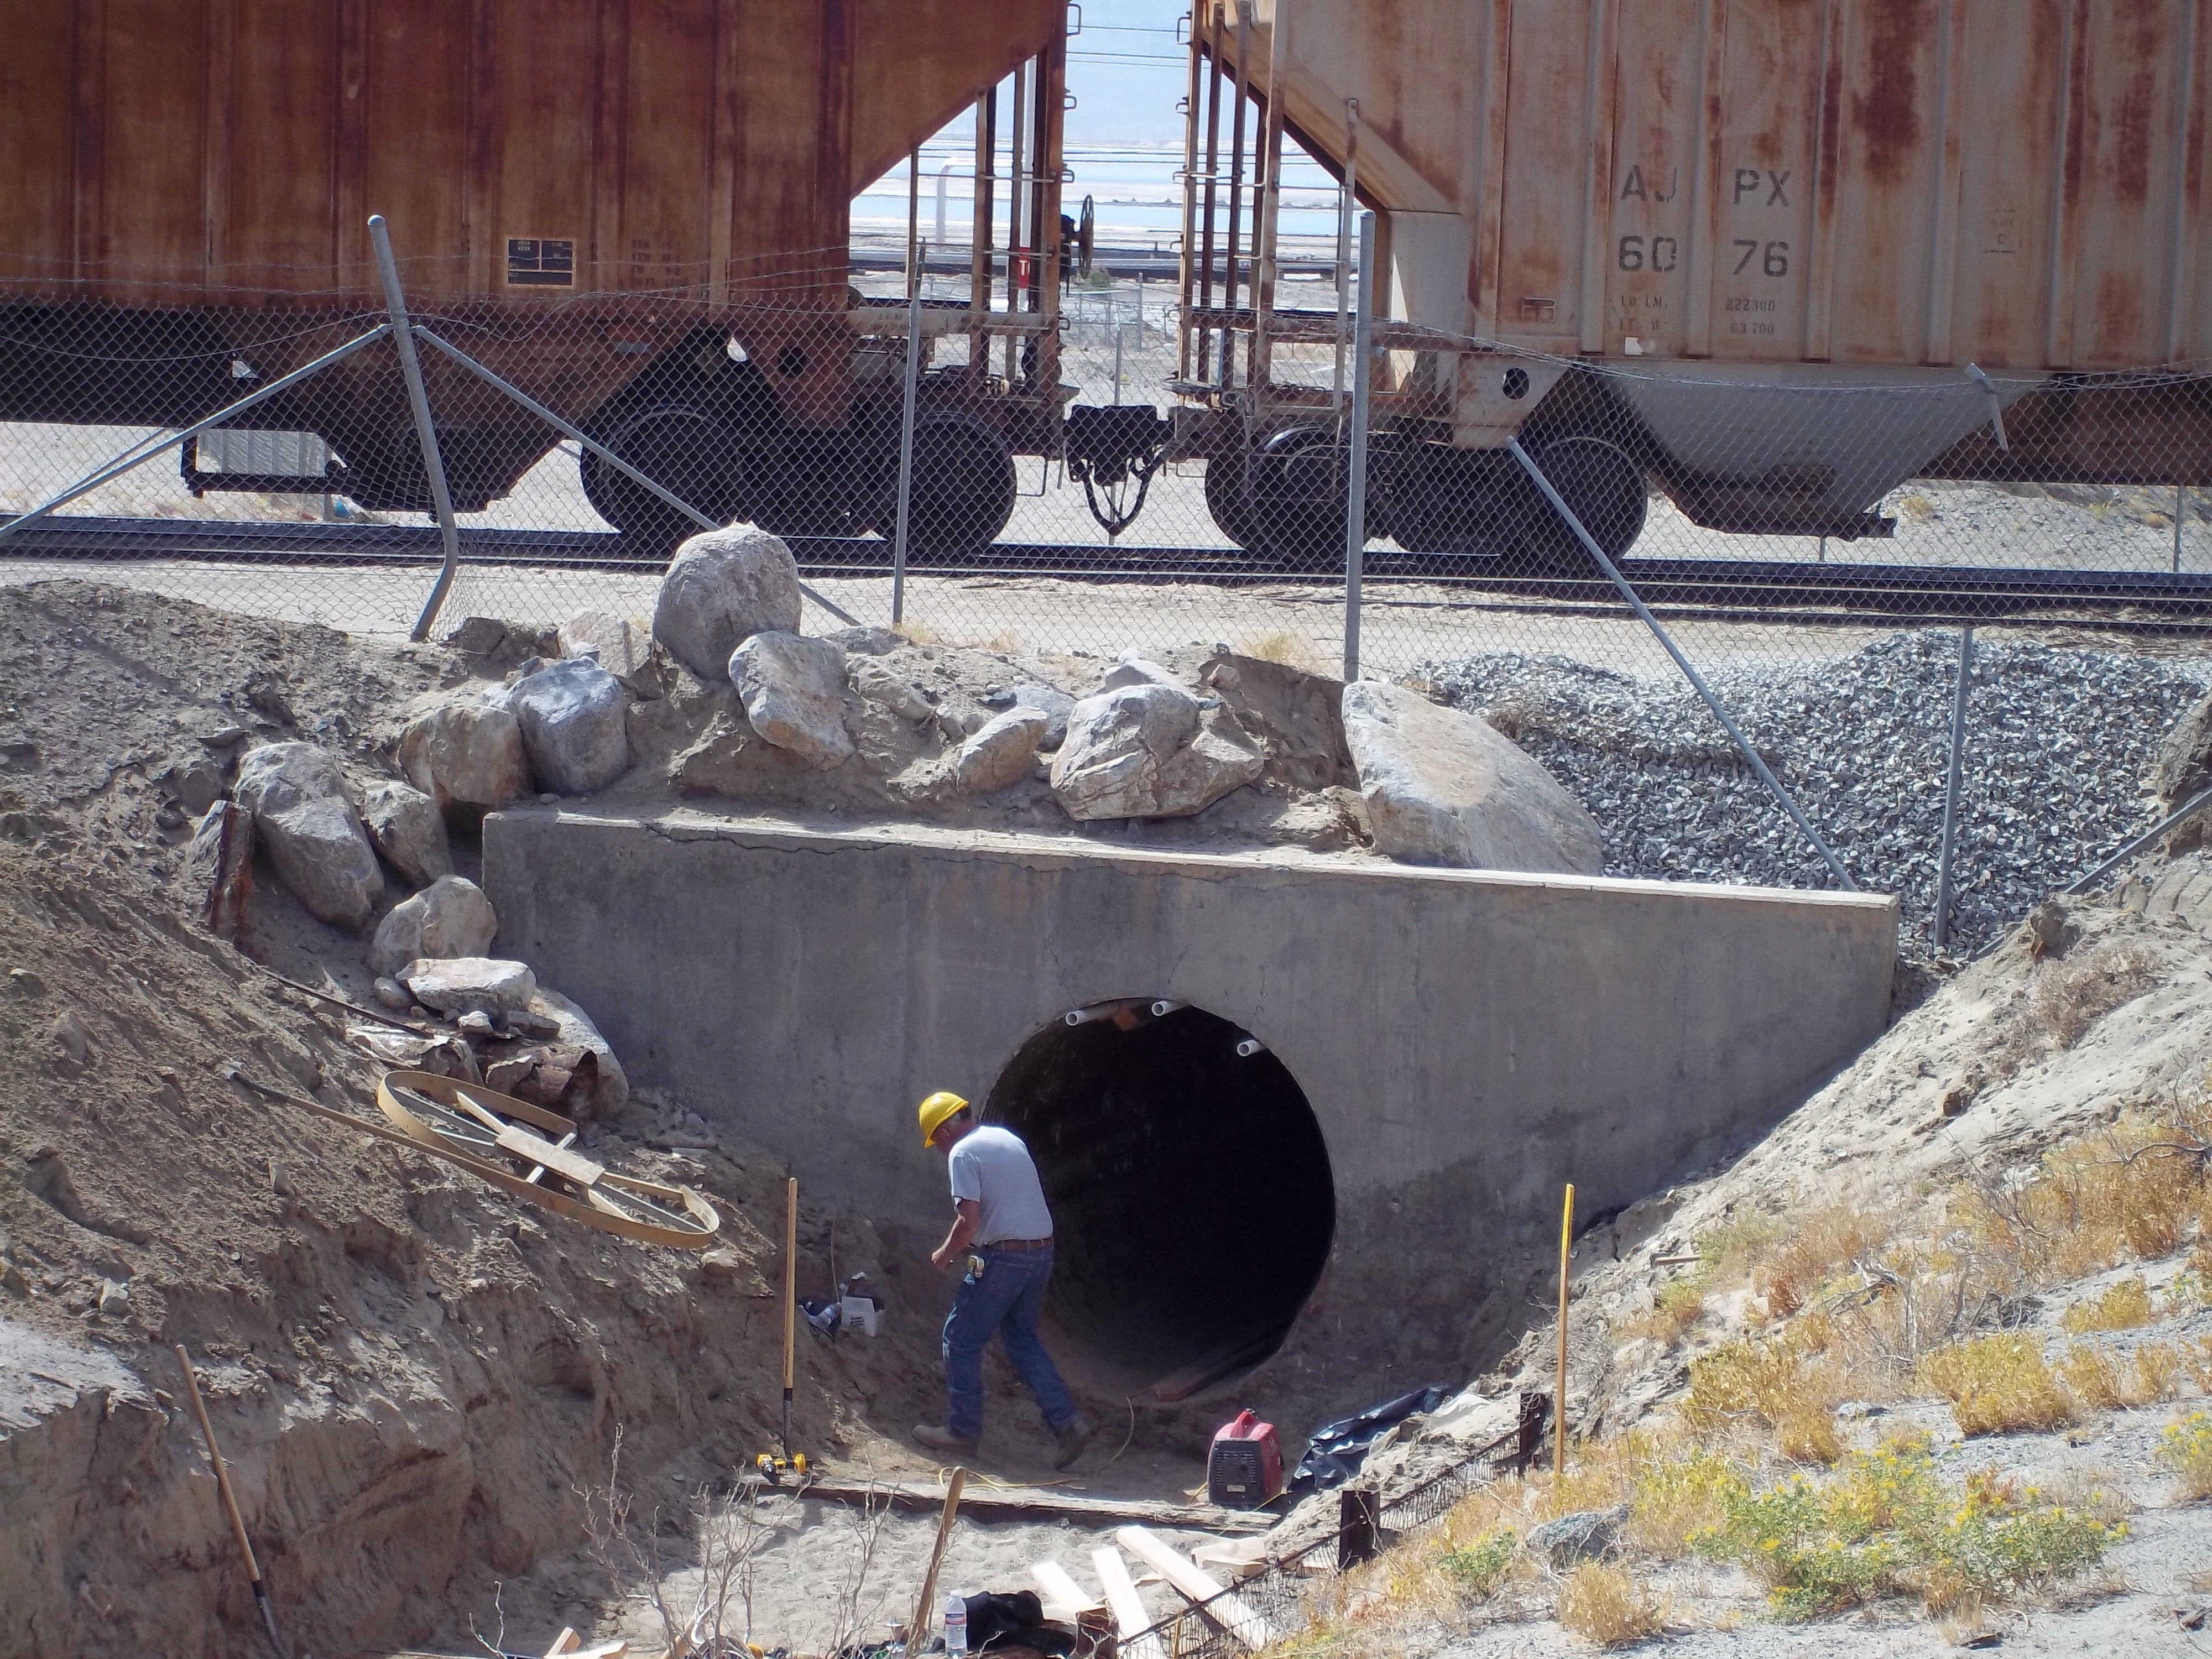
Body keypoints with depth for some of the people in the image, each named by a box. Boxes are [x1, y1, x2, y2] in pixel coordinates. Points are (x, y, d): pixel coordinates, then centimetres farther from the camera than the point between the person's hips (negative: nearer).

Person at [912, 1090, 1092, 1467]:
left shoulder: (963, 1153, -10)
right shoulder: (1008, 1138, 16)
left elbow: (969, 1219, -19)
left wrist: (946, 1253, -1)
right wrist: (967, 1245, 25)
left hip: (1002, 1259, -8)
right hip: (1042, 1250, 8)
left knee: (962, 1340, 6)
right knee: (1022, 1338, 19)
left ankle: (962, 1430, 11)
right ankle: (1067, 1420, 9)